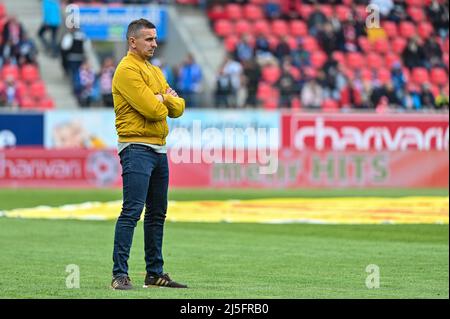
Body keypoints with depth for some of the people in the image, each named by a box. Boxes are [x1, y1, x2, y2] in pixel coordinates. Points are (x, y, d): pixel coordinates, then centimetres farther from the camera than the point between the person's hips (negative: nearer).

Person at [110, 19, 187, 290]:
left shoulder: (155, 71, 20)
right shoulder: (128, 70, -10)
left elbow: (178, 108, 13)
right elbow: (152, 109, -19)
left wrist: (166, 98, -6)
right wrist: (163, 101, 2)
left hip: (159, 150, 9)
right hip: (137, 148, -9)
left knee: (157, 214, 12)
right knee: (132, 211, -15)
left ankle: (155, 273, 19)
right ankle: (120, 274, -17)